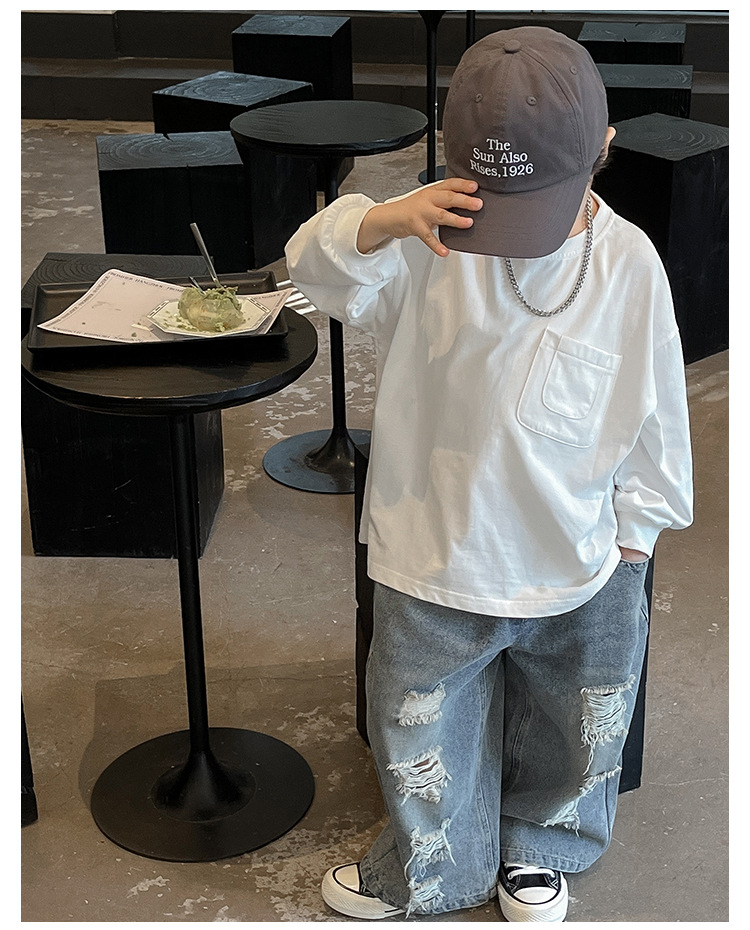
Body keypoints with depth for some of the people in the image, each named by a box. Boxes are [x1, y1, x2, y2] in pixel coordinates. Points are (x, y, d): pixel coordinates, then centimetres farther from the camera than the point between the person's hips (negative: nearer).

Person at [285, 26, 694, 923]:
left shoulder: (627, 264, -13)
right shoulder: (429, 241, -15)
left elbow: (652, 406, -3)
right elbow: (318, 267, -23)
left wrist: (637, 526, 4)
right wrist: (383, 221, -43)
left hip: (581, 568, 1)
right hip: (436, 554, 0)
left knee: (570, 729, 22)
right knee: (419, 725, 18)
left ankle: (537, 847, 52)